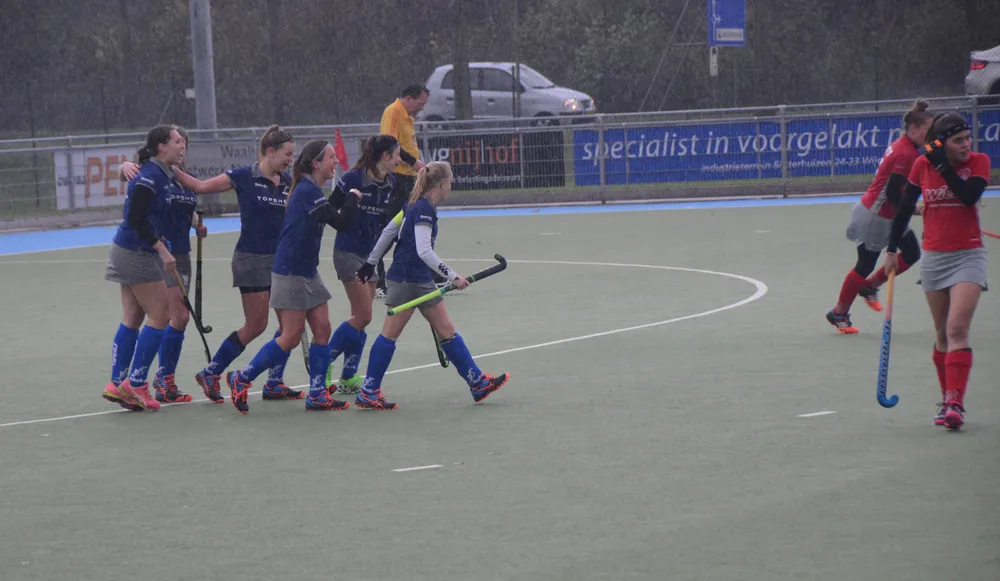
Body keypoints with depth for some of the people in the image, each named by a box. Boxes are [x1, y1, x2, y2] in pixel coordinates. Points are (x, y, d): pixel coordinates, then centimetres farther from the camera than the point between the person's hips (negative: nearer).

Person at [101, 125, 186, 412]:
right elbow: (137, 218, -24)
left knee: (132, 319, 10)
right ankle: (135, 384, -4)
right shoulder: (150, 177, -18)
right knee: (160, 315, -6)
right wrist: (162, 249, -24)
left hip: (131, 252, 10)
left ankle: (118, 384, 12)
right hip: (136, 253, -10)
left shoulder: (165, 176, 12)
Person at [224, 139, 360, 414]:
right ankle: (240, 380, 6)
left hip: (307, 272, 10)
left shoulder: (311, 190, 11)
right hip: (290, 274, -10)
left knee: (322, 329, 4)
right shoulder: (308, 191, -20)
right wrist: (353, 198, -7)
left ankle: (317, 394, 8)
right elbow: (340, 222, -20)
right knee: (291, 337, -5)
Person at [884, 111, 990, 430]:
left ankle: (955, 403, -19)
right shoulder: (922, 165, 0)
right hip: (934, 257, 3)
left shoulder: (979, 162, -5)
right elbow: (905, 208, 10)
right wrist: (892, 249, 10)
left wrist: (943, 165, -21)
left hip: (968, 255, -3)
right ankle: (947, 399, 17)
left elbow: (970, 196, -23)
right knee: (942, 335, 8)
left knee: (957, 328, -15)